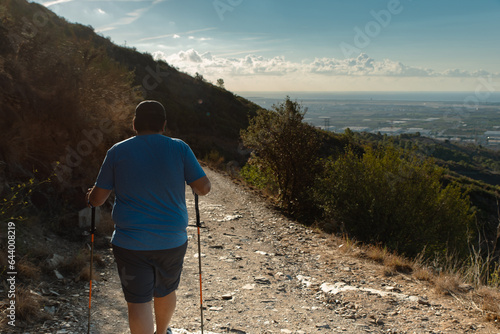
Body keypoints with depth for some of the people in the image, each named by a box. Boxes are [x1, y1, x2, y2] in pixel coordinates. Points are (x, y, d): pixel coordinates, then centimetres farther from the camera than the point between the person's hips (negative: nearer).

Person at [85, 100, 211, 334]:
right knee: (166, 291, 25)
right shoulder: (179, 148, -4)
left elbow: (98, 198, -1)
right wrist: (194, 187, 19)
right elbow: (204, 187, -5)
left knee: (138, 302, 6)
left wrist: (89, 198, 22)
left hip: (130, 243, -2)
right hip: (172, 241, 2)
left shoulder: (117, 152, -4)